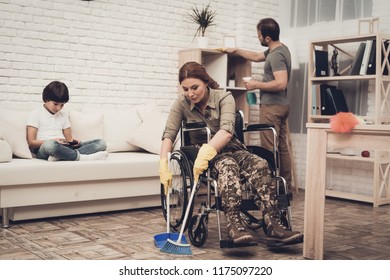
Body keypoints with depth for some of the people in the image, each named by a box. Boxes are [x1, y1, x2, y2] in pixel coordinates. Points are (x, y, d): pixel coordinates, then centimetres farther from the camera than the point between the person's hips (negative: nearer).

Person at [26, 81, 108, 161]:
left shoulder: (63, 115, 23)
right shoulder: (35, 114, 6)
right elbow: (31, 142, -3)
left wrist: (72, 141, -7)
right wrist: (54, 141, -18)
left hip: (63, 148, 6)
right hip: (43, 149, -6)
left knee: (101, 143, -13)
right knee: (50, 144, -45)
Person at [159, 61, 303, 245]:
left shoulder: (224, 98, -11)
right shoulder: (181, 103, -4)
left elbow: (226, 131, -28)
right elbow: (168, 135, -13)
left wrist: (207, 151, -45)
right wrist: (163, 165, -29)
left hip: (230, 149, 1)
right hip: (201, 154, -1)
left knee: (260, 164, -30)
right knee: (226, 165, -37)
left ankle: (273, 225, -38)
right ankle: (234, 225, -51)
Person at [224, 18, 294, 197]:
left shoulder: (277, 55, -17)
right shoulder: (277, 49, 14)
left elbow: (281, 83, -26)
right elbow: (257, 57, 31)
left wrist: (256, 85, -15)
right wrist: (235, 51, 33)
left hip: (272, 106, -10)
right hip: (280, 105, 10)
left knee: (269, 149, -9)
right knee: (282, 147, 11)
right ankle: (286, 188, 16)